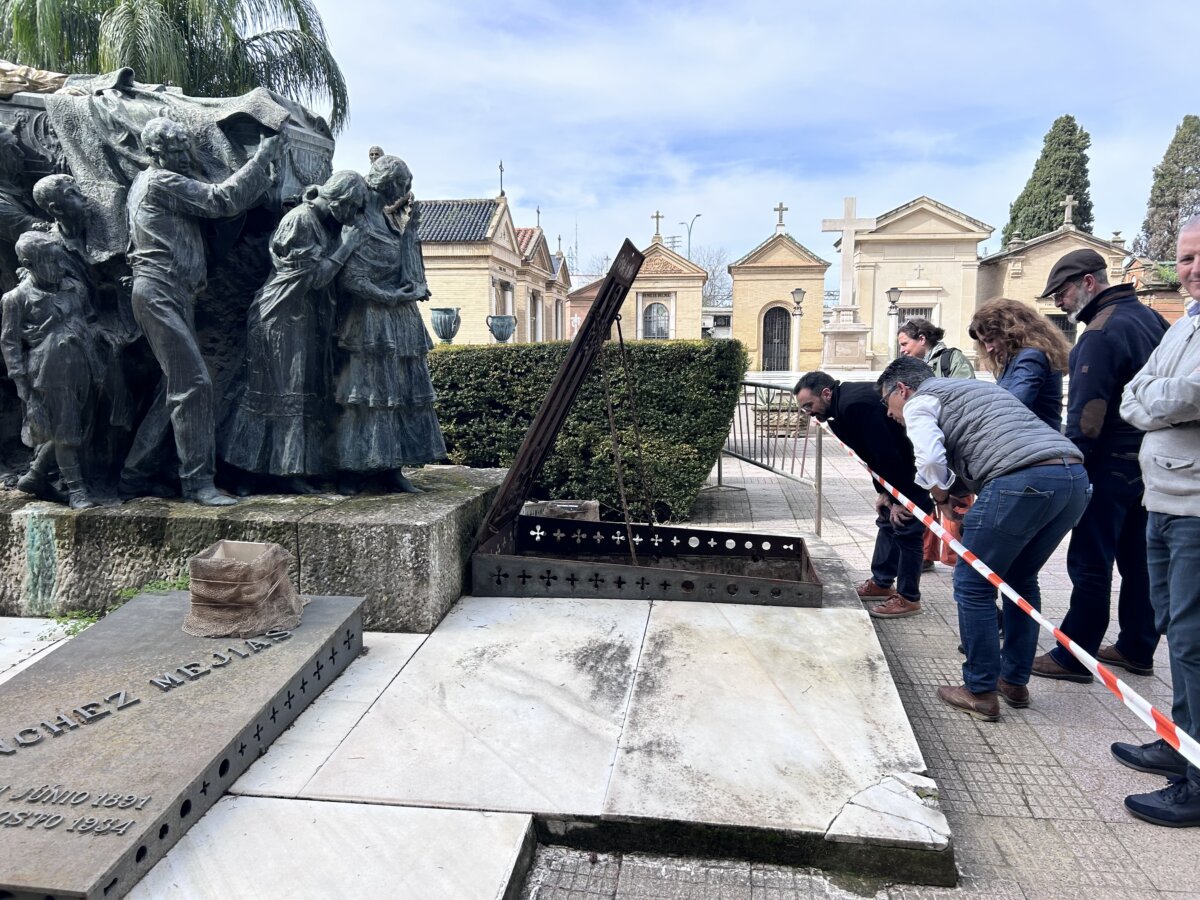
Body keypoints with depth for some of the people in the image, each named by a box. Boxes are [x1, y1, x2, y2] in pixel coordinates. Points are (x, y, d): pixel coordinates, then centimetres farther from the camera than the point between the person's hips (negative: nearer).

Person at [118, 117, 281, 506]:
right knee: (194, 383, -14)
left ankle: (135, 475, 17)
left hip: (172, 295, 10)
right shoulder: (162, 182, -7)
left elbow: (211, 202, 21)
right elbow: (222, 200, -15)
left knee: (176, 386, 10)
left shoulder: (145, 182, 24)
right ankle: (198, 480, -13)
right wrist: (262, 157, -9)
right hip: (160, 293, -10)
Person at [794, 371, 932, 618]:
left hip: (919, 466, -10)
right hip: (904, 464, 10)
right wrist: (882, 491, 8)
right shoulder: (844, 405, 5)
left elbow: (886, 452, -28)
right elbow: (875, 451, 12)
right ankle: (881, 582, 29)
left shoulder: (855, 406, -27)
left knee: (905, 528, -5)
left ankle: (909, 598, 7)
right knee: (887, 521, 17)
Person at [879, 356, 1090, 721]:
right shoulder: (973, 387, 35)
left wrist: (942, 499, 9)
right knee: (1021, 578, 24)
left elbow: (930, 459, -9)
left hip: (1021, 481, -9)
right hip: (1075, 475, 9)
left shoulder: (919, 402, 9)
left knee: (973, 585, 6)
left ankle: (980, 693, 14)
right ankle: (1014, 681, 33)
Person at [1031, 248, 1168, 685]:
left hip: (1111, 466, -9)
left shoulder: (1101, 333, -18)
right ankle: (1137, 648, 27)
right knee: (1137, 558, 16)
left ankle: (1073, 657, 5)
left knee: (1090, 563, -2)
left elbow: (1086, 415, -23)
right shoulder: (1149, 317, 11)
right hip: (1150, 462, 9)